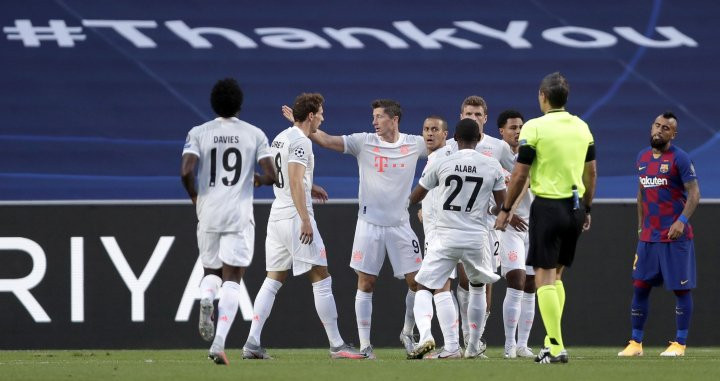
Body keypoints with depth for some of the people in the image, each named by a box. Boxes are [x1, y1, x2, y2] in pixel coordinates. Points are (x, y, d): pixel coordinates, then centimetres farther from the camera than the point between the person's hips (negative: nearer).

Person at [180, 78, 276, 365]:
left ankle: (205, 298, -14)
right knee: (232, 280, 0)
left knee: (211, 271, 22)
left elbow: (186, 171, -11)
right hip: (240, 216, -1)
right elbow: (272, 176, -4)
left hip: (208, 213, 1)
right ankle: (219, 343, -15)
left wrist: (194, 196, 8)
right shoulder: (255, 134, 1)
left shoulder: (199, 133, 1)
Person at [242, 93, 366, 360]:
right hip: (295, 216, -9)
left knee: (273, 281, 9)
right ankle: (336, 345, -2)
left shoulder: (280, 138, 16)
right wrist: (306, 220, -24)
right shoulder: (300, 141, -13)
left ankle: (252, 343, 0)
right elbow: (295, 183, -21)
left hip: (276, 216, 9)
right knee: (321, 280, -3)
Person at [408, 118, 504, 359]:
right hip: (477, 238, 2)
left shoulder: (440, 164, -2)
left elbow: (415, 197, 9)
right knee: (478, 287, 25)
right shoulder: (493, 167, 0)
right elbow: (502, 206, 8)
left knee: (424, 288, 4)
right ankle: (473, 348, 27)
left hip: (445, 238, -2)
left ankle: (425, 334, -23)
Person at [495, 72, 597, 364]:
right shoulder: (581, 127, 8)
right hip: (574, 208, 6)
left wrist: (505, 210, 2)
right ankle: (553, 339, 15)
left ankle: (556, 348, -11)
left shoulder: (534, 128, -9)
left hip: (547, 206, -6)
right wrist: (586, 209, 26)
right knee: (556, 275, 18)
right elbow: (591, 172, 14)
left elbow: (520, 175, -8)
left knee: (544, 276, -3)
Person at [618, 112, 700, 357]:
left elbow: (694, 193, -11)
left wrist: (682, 220, -23)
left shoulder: (679, 158, -7)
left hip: (675, 236, -6)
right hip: (648, 236, 6)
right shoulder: (642, 158, 12)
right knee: (639, 287, 4)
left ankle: (680, 344, 5)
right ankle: (636, 343, 10)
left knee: (681, 289, -1)